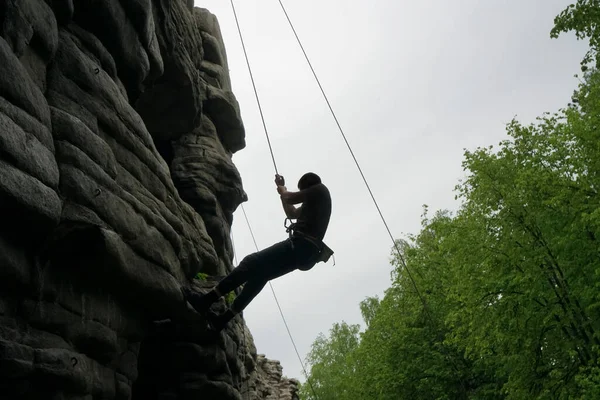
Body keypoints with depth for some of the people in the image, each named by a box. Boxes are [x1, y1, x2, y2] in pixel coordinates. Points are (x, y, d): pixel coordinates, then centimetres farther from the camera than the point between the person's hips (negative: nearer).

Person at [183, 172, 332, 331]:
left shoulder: (320, 189, 4)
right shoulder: (315, 200, 29)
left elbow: (290, 198, -1)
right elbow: (292, 213, 37)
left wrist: (282, 190, 21)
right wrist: (282, 189, 36)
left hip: (300, 245, -9)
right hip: (305, 250, 9)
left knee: (251, 263, -11)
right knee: (259, 275, 9)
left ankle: (205, 301, -14)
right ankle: (223, 319, 6)